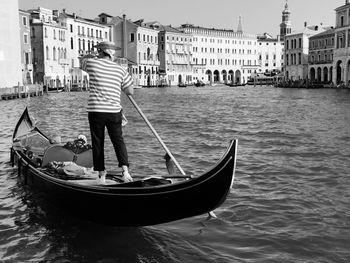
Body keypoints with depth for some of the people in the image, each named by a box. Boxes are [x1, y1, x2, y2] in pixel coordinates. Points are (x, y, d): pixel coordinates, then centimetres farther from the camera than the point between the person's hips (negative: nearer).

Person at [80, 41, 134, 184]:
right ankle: (125, 168, -6)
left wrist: (98, 56, 30)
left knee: (97, 142, 8)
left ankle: (101, 174, 14)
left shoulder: (92, 63, -1)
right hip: (114, 112, 1)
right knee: (118, 140, 11)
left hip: (95, 111, -1)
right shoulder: (120, 70, 3)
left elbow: (83, 59, 23)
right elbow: (130, 92, 8)